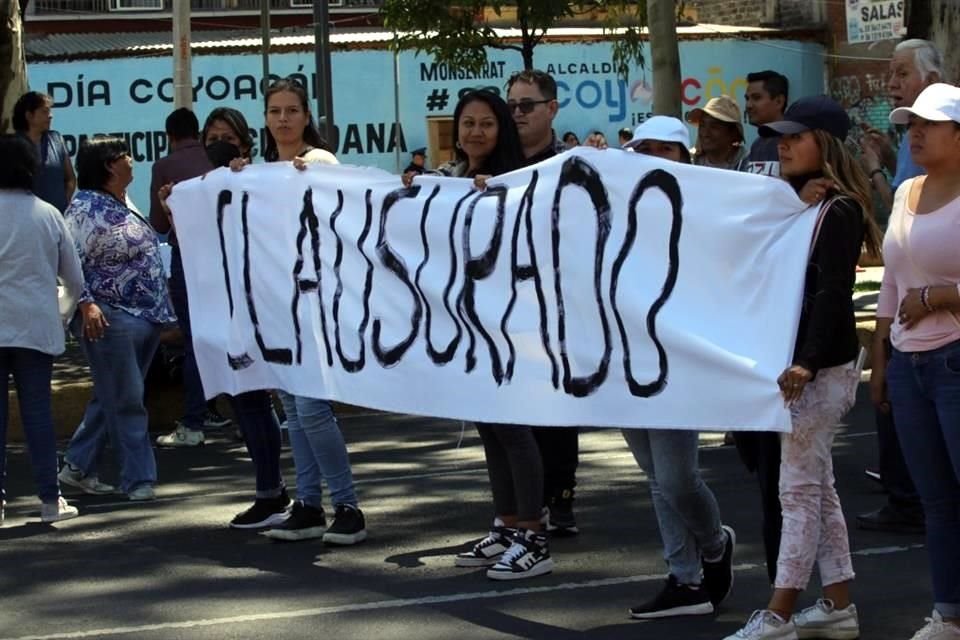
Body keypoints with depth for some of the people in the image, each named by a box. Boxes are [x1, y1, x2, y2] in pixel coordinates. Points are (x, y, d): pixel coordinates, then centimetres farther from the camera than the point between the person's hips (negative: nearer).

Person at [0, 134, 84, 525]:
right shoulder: (48, 214, 4)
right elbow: (75, 279, 9)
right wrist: (64, 313, 26)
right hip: (37, 327, 2)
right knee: (37, 408, 6)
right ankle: (50, 499, 6)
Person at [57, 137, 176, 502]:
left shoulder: (123, 204, 15)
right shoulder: (86, 208, -13)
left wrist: (162, 310, 23)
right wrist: (87, 303, -28)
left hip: (145, 318, 9)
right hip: (111, 321, -9)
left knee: (112, 399, 14)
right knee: (126, 402, -4)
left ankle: (78, 467, 23)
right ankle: (139, 479, 2)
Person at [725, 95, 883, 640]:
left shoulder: (839, 210, -11)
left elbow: (832, 292, -19)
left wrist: (807, 362, -27)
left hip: (822, 367, -9)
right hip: (793, 358, 9)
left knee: (800, 488, -7)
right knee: (817, 485, 12)